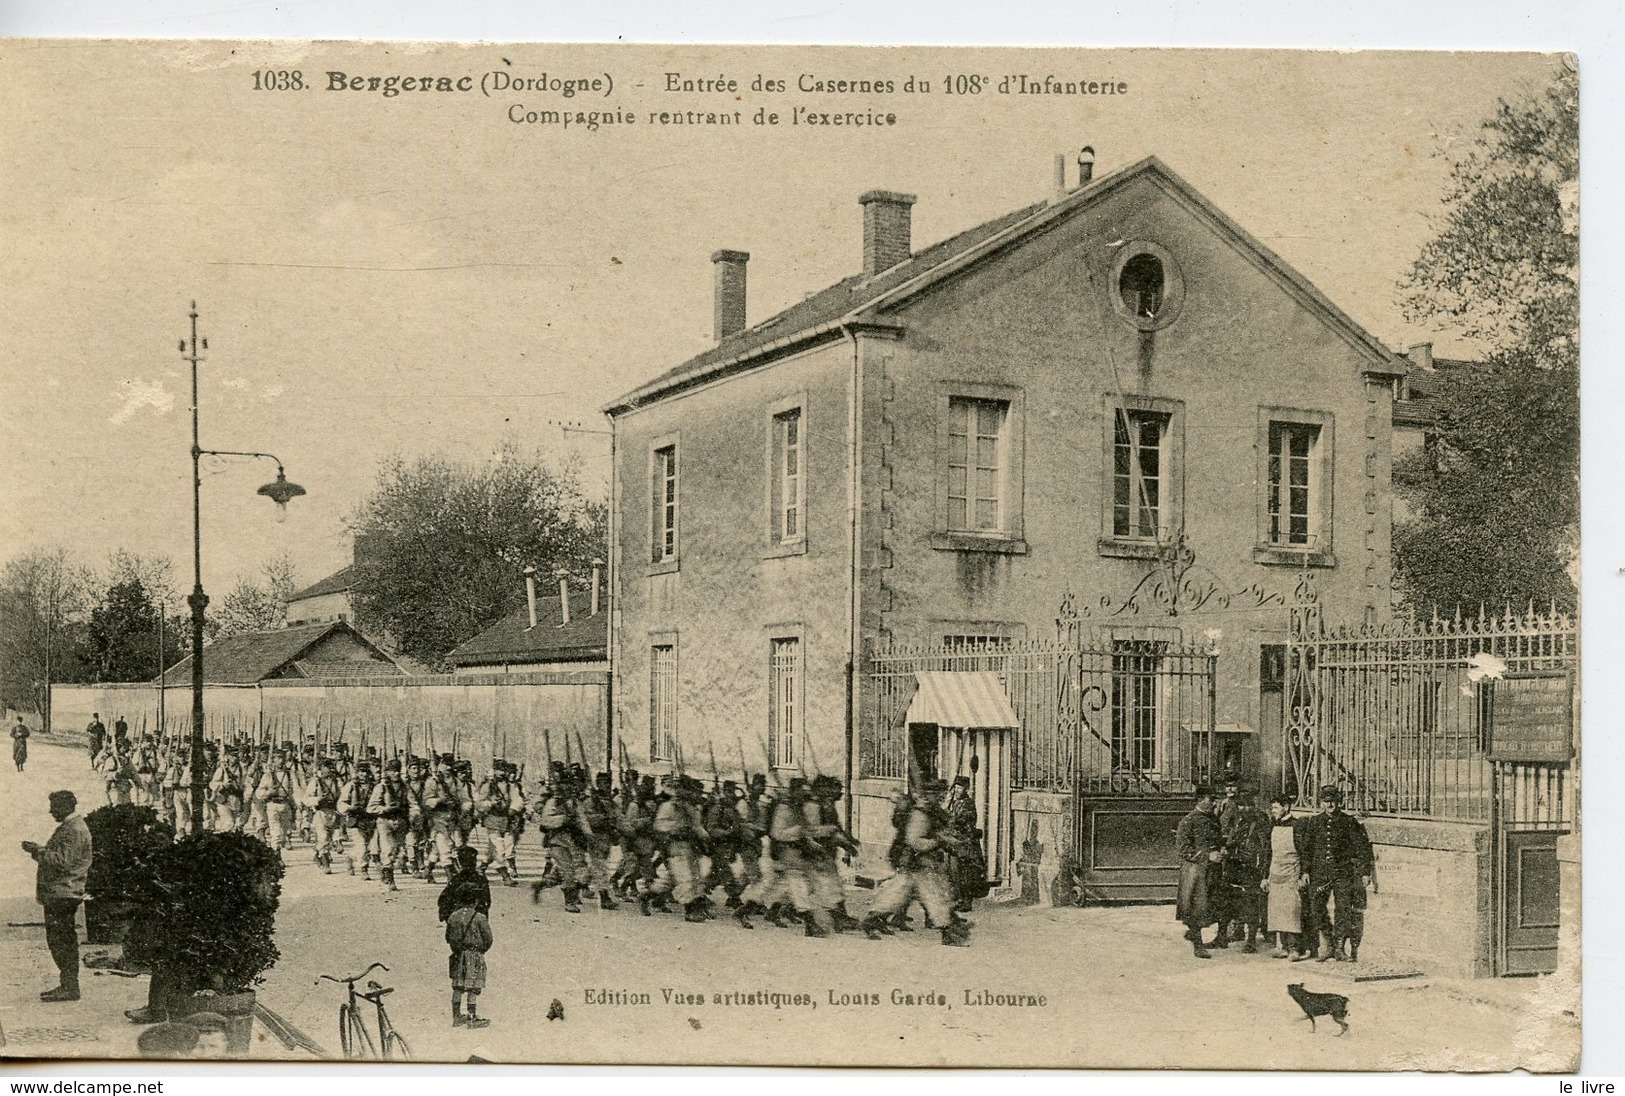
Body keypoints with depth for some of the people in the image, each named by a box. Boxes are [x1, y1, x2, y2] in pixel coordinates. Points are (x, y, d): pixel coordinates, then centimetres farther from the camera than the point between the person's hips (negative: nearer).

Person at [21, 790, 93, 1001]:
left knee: (61, 941, -10)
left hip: (63, 893, -11)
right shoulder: (68, 827, 20)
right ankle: (68, 984, 19)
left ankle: (69, 987, -8)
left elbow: (63, 861, -22)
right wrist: (38, 850, 10)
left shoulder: (75, 830, -14)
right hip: (58, 892, 11)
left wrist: (37, 851, -16)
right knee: (63, 941, 13)